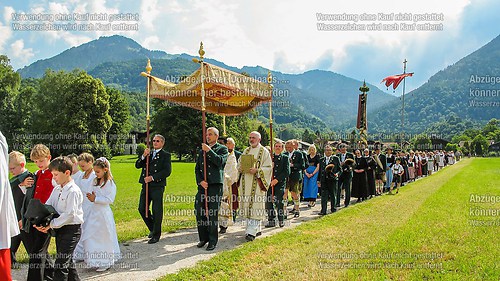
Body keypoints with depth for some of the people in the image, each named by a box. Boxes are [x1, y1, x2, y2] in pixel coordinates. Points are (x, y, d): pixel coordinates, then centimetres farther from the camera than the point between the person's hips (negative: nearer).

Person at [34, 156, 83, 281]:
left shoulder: (73, 191, -18)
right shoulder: (57, 189, 9)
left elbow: (70, 214, -21)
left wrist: (51, 224, -18)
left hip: (71, 229, -9)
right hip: (59, 228, 9)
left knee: (61, 264, -9)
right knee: (67, 261, 20)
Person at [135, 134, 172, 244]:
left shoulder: (165, 155, -1)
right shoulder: (148, 153, 16)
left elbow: (167, 171, -12)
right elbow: (137, 165, 7)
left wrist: (152, 177, -17)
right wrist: (144, 156, -10)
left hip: (157, 186, -6)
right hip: (146, 185, 6)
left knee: (156, 210, -1)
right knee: (142, 209, 9)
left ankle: (156, 235, 11)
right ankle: (152, 229, 28)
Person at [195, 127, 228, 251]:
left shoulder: (222, 149, 6)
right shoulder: (202, 151, 20)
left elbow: (220, 161, -13)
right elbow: (197, 168, 14)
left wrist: (209, 151, -14)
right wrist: (200, 181, -2)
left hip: (215, 185, -5)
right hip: (202, 185, 5)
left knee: (213, 214, -3)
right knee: (199, 212, 3)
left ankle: (212, 241, 7)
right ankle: (203, 238, 18)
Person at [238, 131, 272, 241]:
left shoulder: (264, 151, 0)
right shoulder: (246, 151, 17)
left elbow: (269, 167, -6)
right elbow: (239, 164, 18)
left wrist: (257, 170, -19)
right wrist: (241, 168, -4)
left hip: (257, 183, -6)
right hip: (246, 183, 6)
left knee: (255, 206, -10)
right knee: (247, 205, 6)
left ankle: (252, 232, -14)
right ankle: (256, 229, 17)